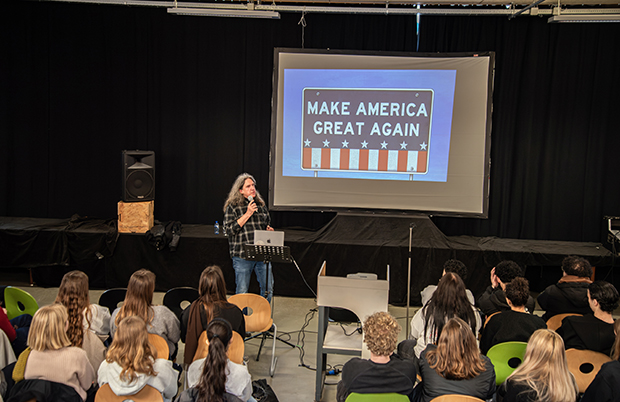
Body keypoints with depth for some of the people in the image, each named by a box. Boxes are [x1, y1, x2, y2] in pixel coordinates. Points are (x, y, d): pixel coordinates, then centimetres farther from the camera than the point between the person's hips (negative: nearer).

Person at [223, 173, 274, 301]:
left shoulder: (261, 204, 14)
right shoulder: (232, 207, -1)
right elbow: (230, 229, -11)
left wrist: (268, 229, 3)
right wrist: (247, 214, -13)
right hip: (242, 256, -4)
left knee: (268, 289, 6)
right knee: (242, 292, 3)